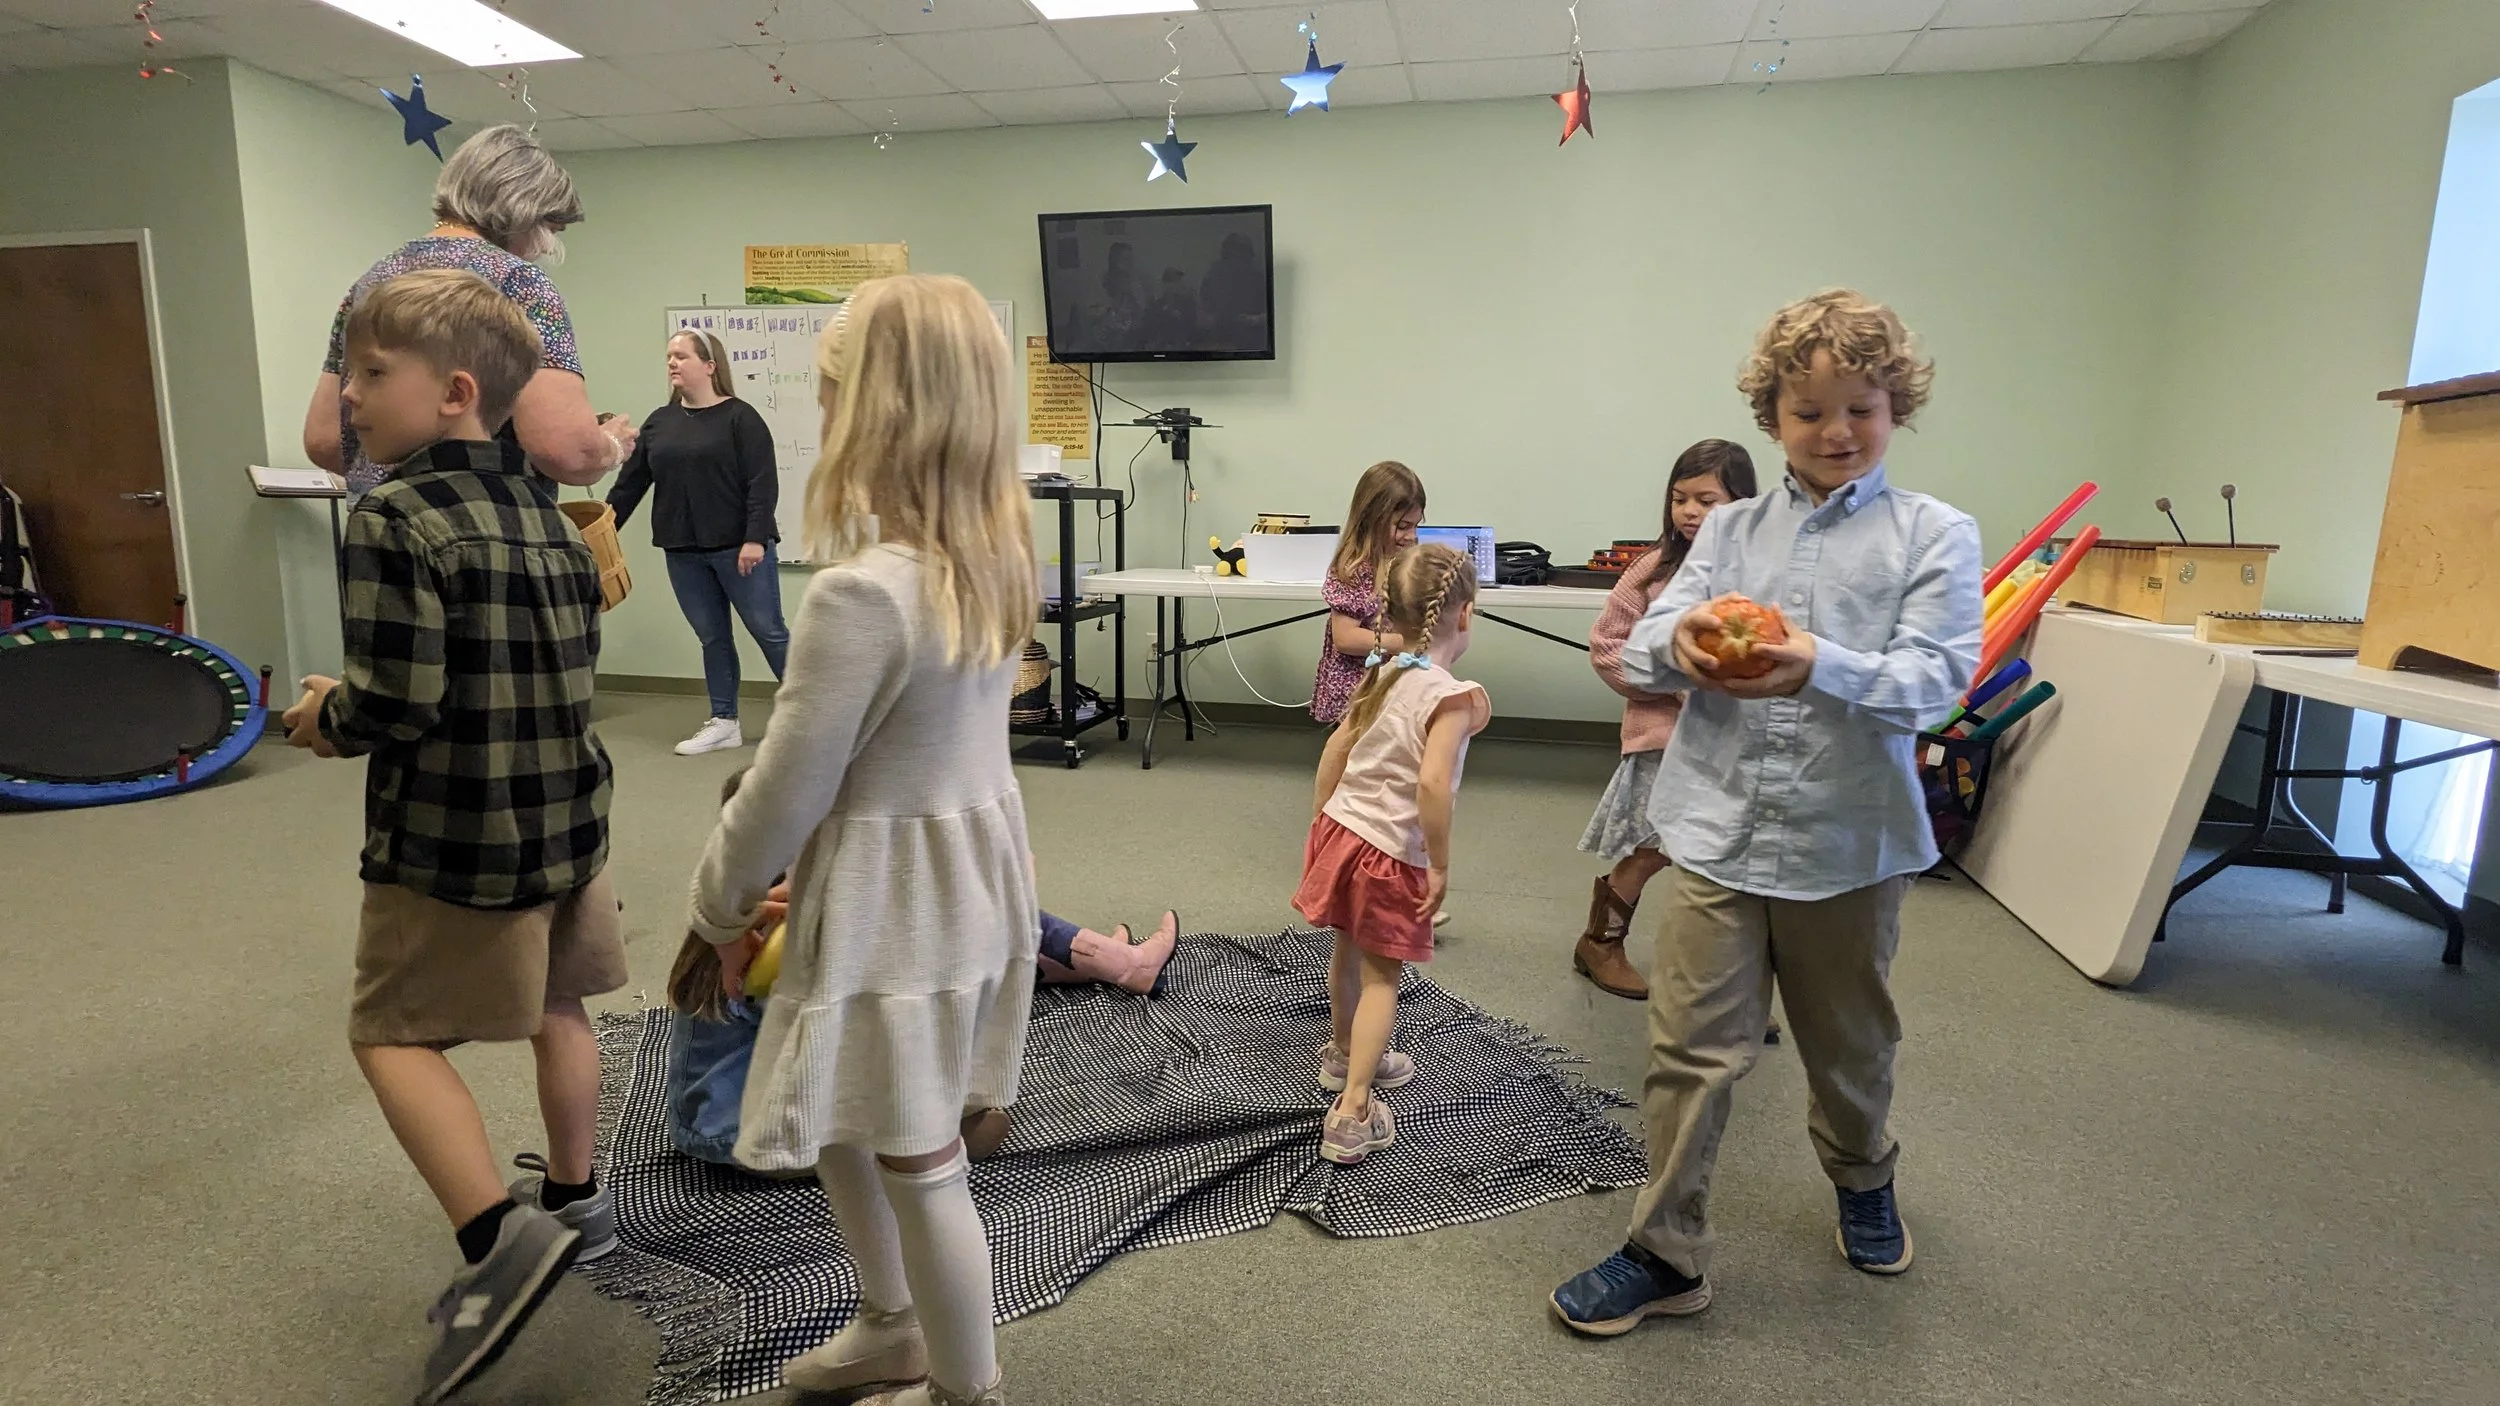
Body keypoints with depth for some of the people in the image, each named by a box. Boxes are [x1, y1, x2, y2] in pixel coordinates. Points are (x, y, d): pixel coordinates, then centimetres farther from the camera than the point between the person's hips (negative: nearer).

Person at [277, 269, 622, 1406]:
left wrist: (328, 720, 0)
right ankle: (573, 1199, 37)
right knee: (553, 1008, 21)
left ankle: (500, 1236, -5)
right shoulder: (542, 509, 6)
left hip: (455, 837, -7)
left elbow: (397, 705, -23)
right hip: (568, 813, 8)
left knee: (393, 1033, 7)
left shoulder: (396, 519, -17)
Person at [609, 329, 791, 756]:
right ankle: (723, 723, 20)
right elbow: (630, 483, 13)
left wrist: (755, 538, -19)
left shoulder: (739, 416, -5)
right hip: (683, 552, 6)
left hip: (739, 547, -5)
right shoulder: (659, 422, 11)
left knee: (768, 631, -1)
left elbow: (763, 483, -12)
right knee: (712, 637, 11)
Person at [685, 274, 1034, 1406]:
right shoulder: (1000, 553, -1)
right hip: (974, 863, 9)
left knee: (918, 1166, 12)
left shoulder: (861, 594, -27)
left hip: (891, 896, -9)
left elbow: (789, 787, -18)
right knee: (837, 1121, 27)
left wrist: (715, 902, 2)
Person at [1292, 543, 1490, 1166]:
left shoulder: (1382, 675, 3)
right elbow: (1431, 782, -30)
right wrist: (1439, 865, -20)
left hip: (1339, 831, 7)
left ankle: (1345, 1054, 48)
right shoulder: (1453, 696, -19)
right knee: (1380, 977, 4)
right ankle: (1352, 1114, 1)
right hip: (1391, 855, -7)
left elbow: (1335, 750, 8)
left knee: (1349, 952, 25)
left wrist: (1320, 823, 18)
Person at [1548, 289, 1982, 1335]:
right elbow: (1643, 653, -2)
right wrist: (1682, 640, -26)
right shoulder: (1731, 528, 6)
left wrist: (1821, 668, -32)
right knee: (1691, 1048, 2)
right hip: (1720, 832, 1)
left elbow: (1937, 677, -13)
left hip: (1852, 842, 0)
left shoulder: (1935, 535, -1)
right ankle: (1666, 1254, 18)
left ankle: (1863, 1179, 51)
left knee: (1848, 1037, 21)